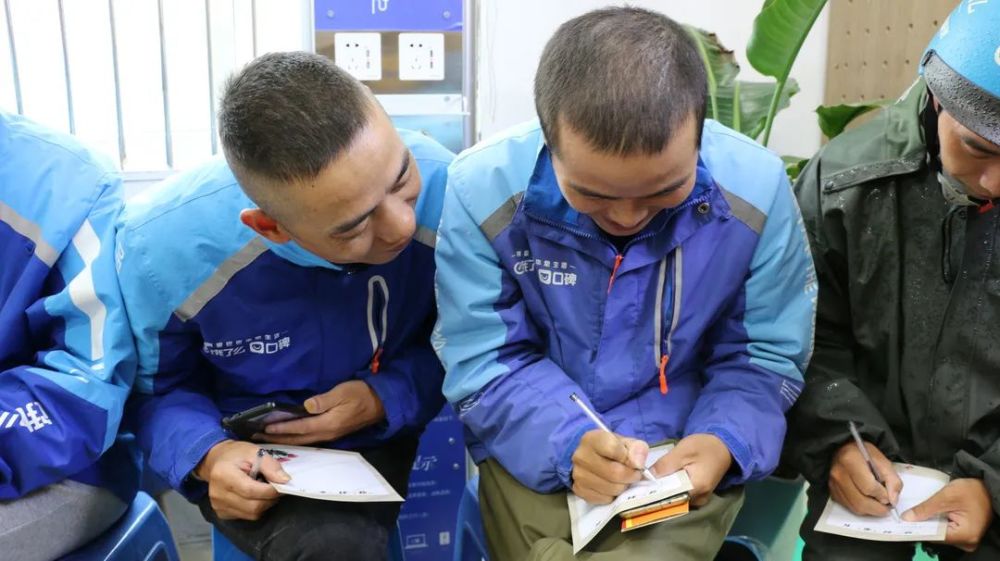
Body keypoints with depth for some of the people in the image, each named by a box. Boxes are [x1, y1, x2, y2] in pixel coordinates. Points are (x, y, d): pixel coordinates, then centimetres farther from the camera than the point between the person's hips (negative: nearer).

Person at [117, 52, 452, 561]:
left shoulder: (445, 188, -22)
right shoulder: (162, 248, -23)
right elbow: (153, 390, -2)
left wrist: (387, 398, -19)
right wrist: (209, 456, -21)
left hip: (389, 436, 2)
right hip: (256, 460, -1)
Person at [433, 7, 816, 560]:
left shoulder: (755, 189, -14)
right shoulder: (484, 188, -19)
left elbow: (767, 357, -3)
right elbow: (483, 363, -12)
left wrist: (723, 442, -21)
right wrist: (567, 442, -28)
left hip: (686, 454, 1)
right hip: (536, 449, 0)